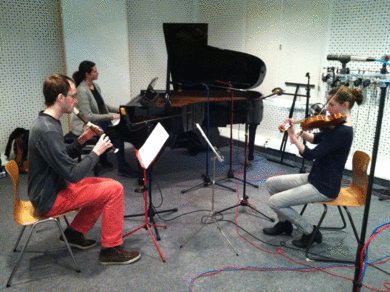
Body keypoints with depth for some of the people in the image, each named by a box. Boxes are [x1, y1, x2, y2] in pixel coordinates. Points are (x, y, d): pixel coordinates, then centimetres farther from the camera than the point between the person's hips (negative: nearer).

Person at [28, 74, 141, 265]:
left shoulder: (45, 122, 6)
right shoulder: (47, 131, -27)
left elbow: (63, 157, 16)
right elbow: (74, 174, -27)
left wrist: (81, 141, 0)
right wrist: (96, 151, -15)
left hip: (54, 188, 10)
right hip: (50, 200, -10)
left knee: (105, 186, 16)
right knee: (114, 189, -15)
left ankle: (74, 233, 22)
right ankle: (110, 250, -2)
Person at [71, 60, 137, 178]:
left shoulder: (95, 86, 8)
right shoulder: (82, 91, -20)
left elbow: (102, 105, 21)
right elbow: (88, 116, -24)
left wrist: (117, 110, 8)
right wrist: (111, 116, -25)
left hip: (99, 121, 9)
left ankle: (103, 158, 7)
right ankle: (122, 168, -11)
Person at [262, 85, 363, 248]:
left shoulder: (343, 132, -26)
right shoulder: (337, 124, 4)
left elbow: (311, 155, -27)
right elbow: (316, 138, 15)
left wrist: (294, 138, -14)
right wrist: (301, 132, -5)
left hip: (324, 187, -10)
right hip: (315, 178, 10)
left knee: (275, 202, -13)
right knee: (271, 183, 10)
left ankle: (310, 232, 6)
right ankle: (284, 223, 27)